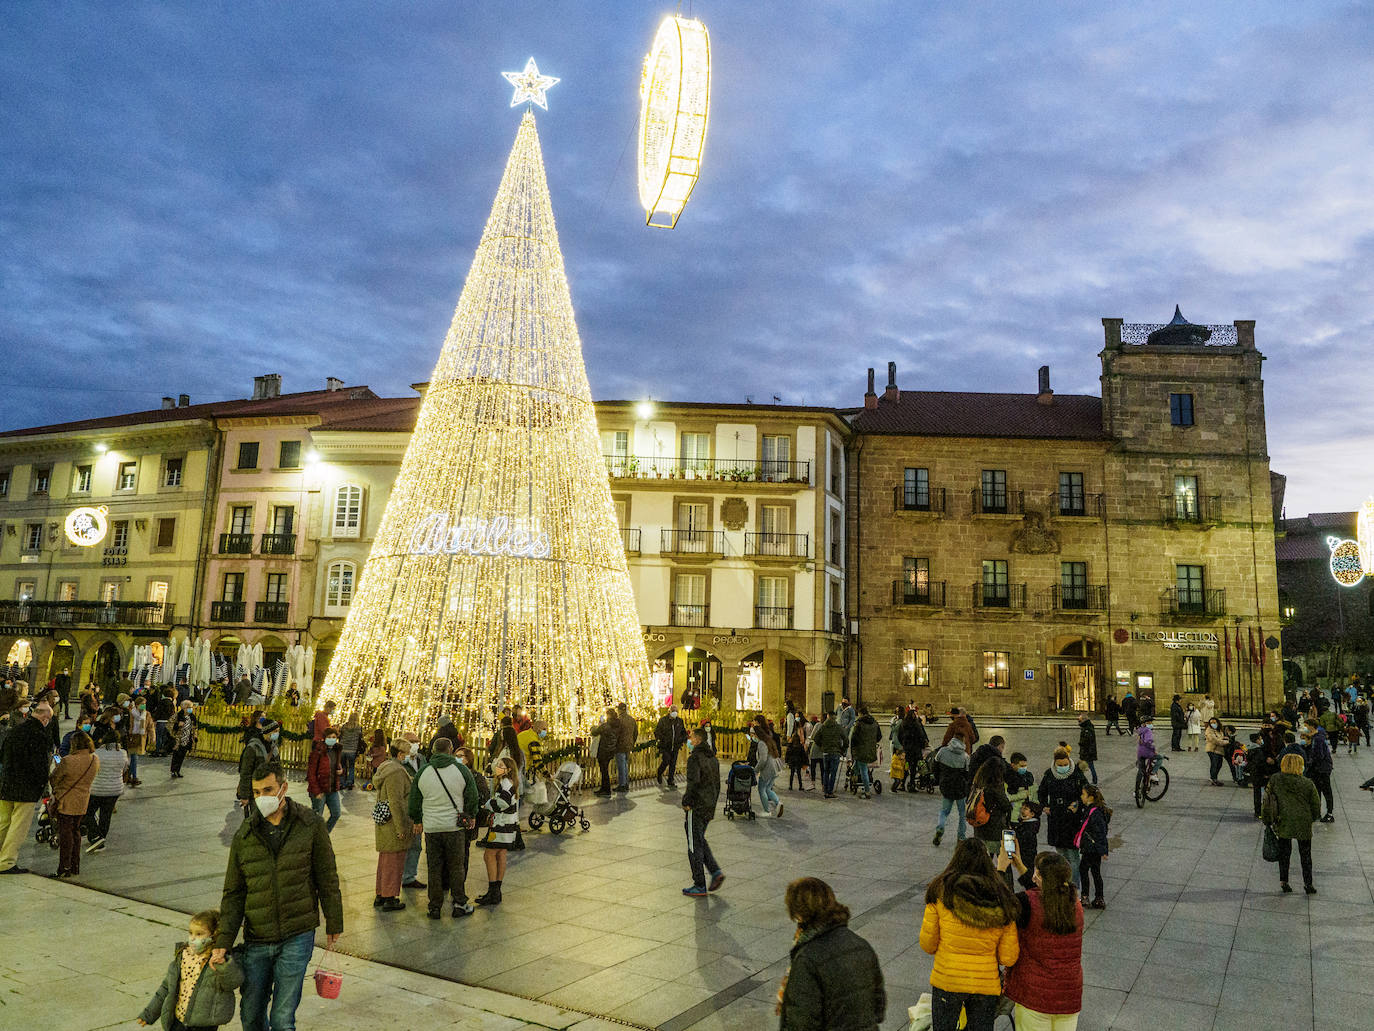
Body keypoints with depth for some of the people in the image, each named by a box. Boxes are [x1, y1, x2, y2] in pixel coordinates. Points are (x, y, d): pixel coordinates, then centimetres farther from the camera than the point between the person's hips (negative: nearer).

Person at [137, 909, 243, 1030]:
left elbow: (236, 980, -28)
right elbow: (167, 986, 18)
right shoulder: (182, 955, 6)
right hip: (178, 1021, 6)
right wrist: (149, 1013, 19)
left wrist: (223, 964, -45)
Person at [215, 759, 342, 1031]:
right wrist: (223, 942, -5)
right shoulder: (244, 836, 1)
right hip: (256, 940, 3)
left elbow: (327, 877, 1)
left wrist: (333, 923, 5)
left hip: (297, 937, -3)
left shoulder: (310, 825, -5)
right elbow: (234, 893, 4)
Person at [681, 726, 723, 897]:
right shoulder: (712, 758, 12)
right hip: (709, 806, 8)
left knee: (695, 845, 1)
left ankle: (699, 886, 6)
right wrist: (713, 803, 19)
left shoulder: (695, 757, -16)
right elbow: (717, 783, 15)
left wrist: (686, 802, -15)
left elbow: (693, 782, -25)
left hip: (696, 807, -8)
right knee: (700, 841, 21)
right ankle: (715, 872, 10)